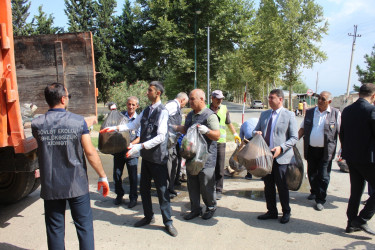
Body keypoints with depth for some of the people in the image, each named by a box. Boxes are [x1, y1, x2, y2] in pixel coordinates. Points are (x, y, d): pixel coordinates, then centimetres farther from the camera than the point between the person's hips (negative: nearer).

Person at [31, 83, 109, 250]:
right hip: (77, 185, -2)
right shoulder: (78, 121, -12)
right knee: (84, 225, 12)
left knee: (55, 229, 15)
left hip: (50, 187, 2)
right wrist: (102, 177, -3)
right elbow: (90, 152, -12)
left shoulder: (37, 124, -4)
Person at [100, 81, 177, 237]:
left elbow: (161, 137, -23)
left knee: (162, 190, 2)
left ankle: (168, 222, 18)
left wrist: (139, 146, -25)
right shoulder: (146, 111, 9)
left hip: (158, 157, -8)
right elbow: (133, 125, 17)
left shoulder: (162, 112, -16)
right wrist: (115, 128, 7)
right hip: (146, 156, 8)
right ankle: (148, 217, 35)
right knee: (144, 188, 16)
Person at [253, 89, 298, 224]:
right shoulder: (264, 114, 13)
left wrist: (281, 148, -20)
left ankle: (286, 213, 24)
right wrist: (256, 133, -6)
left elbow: (294, 137, -7)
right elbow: (256, 130, 19)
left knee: (282, 186, 5)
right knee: (268, 186, 13)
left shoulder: (289, 115, -4)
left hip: (281, 157, -5)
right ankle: (272, 211, 28)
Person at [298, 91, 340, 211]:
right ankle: (314, 192, 38)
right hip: (311, 149, 4)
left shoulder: (336, 113, -3)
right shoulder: (310, 112, 6)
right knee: (311, 173, 15)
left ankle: (320, 200, 12)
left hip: (326, 151, -3)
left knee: (323, 176, 2)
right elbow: (302, 129, 11)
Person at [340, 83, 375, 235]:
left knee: (356, 190, 16)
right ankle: (362, 220, 1)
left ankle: (351, 223, 22)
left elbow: (342, 134, 13)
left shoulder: (346, 110, 7)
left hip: (351, 158, 7)